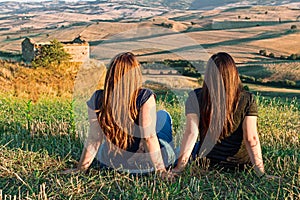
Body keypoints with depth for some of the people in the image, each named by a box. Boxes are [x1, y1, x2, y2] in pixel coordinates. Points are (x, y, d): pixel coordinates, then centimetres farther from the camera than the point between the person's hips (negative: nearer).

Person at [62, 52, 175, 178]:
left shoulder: (97, 99, -14)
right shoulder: (145, 97, -23)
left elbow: (94, 138, -9)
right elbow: (149, 137, -22)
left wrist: (81, 167, 4)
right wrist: (161, 170, -13)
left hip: (112, 163, 3)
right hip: (145, 164, -2)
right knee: (163, 115, 24)